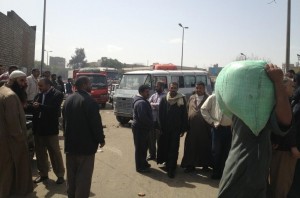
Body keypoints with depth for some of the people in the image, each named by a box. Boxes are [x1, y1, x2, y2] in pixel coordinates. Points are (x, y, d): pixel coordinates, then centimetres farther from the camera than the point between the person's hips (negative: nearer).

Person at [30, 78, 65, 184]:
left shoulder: (57, 94, -10)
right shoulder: (39, 95, 9)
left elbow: (53, 109, -21)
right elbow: (34, 108, 4)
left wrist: (39, 106, -28)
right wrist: (28, 106, -16)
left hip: (50, 129, -6)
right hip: (38, 128, 6)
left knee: (55, 153, 5)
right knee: (40, 153, 16)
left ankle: (60, 175, 17)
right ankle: (43, 173, 31)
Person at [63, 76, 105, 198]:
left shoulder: (68, 100, 9)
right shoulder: (89, 101, -17)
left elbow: (64, 121, 16)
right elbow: (96, 123, -18)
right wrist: (101, 139, -5)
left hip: (70, 143, 8)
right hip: (86, 145, -8)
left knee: (71, 175, 18)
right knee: (84, 177, 0)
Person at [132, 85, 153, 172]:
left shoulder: (142, 101, 13)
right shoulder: (141, 103, -22)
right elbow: (143, 118, -29)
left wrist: (150, 124, 11)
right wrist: (151, 124, -15)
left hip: (142, 128, 11)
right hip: (140, 129, -11)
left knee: (143, 146, 20)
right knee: (140, 148, 1)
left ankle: (143, 163, 34)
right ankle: (140, 167, 12)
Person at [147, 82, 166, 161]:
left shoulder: (164, 96, -10)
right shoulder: (153, 95, 12)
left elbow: (160, 105, -22)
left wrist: (151, 104, -8)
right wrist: (155, 106, -14)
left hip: (159, 120, -6)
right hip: (152, 119, 6)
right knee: (151, 138, 14)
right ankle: (152, 154, 30)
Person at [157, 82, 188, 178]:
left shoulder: (182, 99, -1)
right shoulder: (164, 100, 2)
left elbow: (184, 115, -1)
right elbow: (160, 114, 3)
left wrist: (183, 129, -3)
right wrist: (161, 127, -2)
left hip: (176, 129, -2)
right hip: (165, 129, 2)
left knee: (173, 149, -1)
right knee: (165, 147, 10)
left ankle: (171, 169, 7)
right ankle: (169, 165, 30)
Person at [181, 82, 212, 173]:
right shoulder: (191, 98, 12)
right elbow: (187, 110, 10)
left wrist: (210, 124, -7)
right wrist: (186, 124, 3)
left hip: (204, 127, -3)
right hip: (192, 127, 3)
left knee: (204, 147, 6)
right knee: (190, 146, 5)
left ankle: (205, 165, 20)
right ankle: (190, 165, 15)